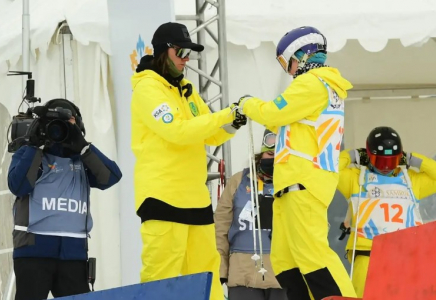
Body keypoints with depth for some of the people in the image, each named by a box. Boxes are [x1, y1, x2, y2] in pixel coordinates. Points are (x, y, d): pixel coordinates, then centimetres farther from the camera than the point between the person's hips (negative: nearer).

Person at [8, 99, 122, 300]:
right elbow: (18, 185, -9)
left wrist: (81, 146, -4)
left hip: (73, 250, 3)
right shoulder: (30, 153, 9)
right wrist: (36, 145, -6)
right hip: (35, 248, -3)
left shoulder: (81, 159, 17)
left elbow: (111, 177, 1)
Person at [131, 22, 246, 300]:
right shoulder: (147, 88, -7)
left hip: (195, 196, 8)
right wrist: (226, 115, -18)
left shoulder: (186, 89, 18)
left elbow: (210, 136, 16)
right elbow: (178, 131, -19)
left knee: (205, 270, 8)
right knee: (162, 276, -11)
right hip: (163, 196, -8)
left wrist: (232, 123, -5)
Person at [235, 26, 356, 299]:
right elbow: (289, 121, 30)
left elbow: (274, 113, -9)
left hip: (304, 181, -11)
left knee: (310, 252, -19)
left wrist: (248, 104, 9)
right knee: (285, 258, 6)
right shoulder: (326, 87, 23)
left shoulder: (313, 83, -8)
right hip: (298, 181, 11)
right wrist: (256, 109, 25)